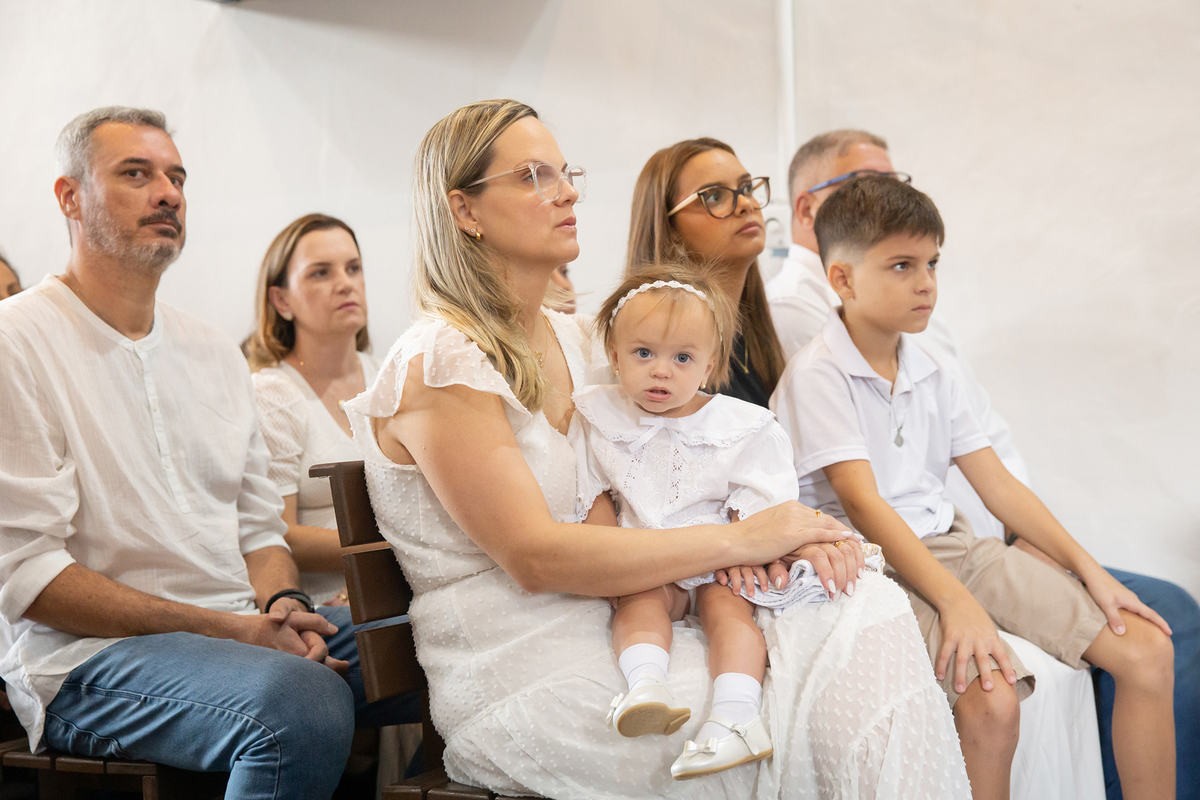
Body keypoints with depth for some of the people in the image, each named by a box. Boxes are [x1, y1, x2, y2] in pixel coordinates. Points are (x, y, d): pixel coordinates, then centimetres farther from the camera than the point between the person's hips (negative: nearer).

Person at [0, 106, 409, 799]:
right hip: (89, 657, -6)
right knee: (301, 701, -34)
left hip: (244, 630, 7)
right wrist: (224, 628, -18)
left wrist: (282, 608, -7)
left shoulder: (215, 352, 17)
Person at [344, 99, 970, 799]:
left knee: (869, 610, -14)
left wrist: (786, 532, -6)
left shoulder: (575, 340, 14)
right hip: (523, 680, -7)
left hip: (623, 628, 7)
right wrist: (741, 540, -18)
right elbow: (533, 557, -19)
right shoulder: (438, 366, -11)